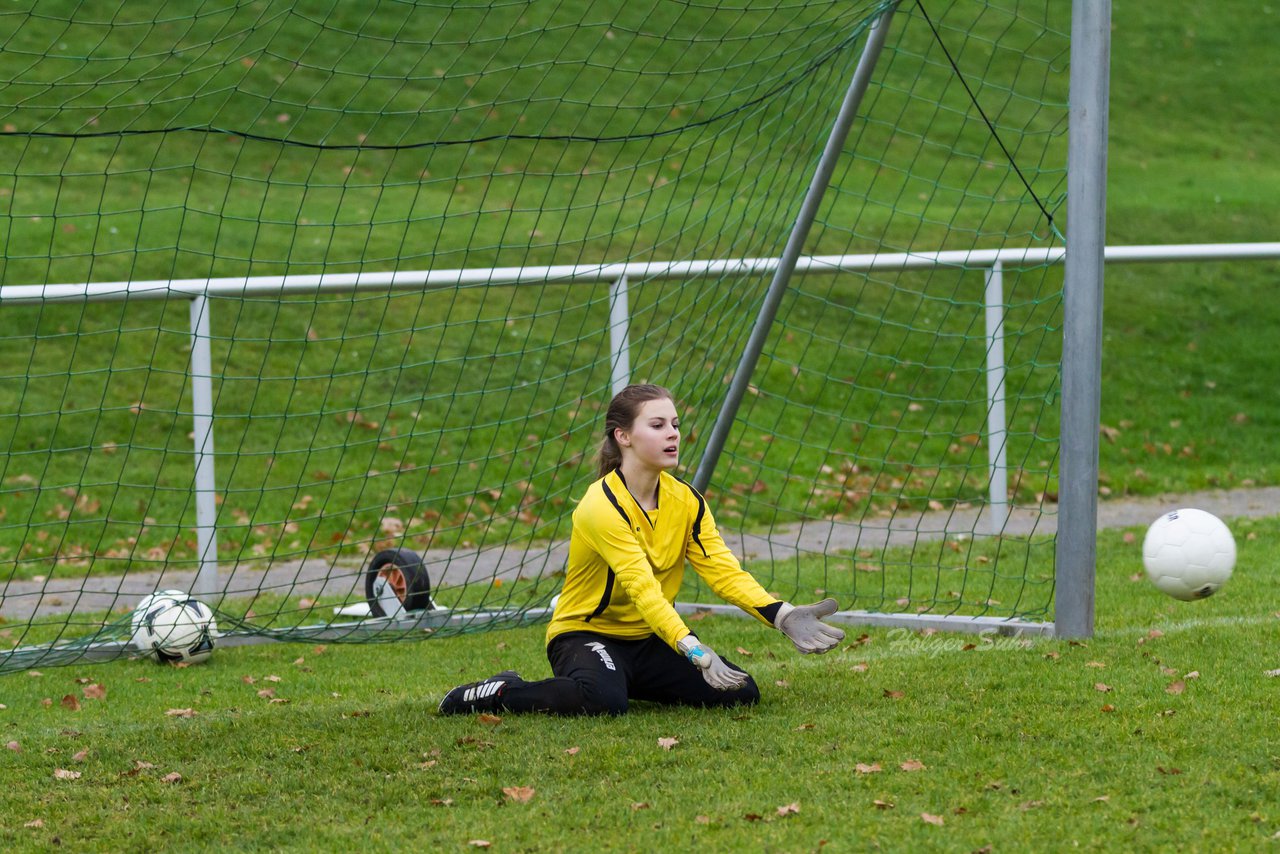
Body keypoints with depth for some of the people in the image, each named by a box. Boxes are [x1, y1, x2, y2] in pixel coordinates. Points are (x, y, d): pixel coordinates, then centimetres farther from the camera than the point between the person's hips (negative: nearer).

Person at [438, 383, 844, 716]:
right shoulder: (603, 507, -22)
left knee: (742, 692, -11)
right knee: (605, 700, -41)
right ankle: (503, 692, -13)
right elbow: (643, 589, -32)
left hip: (648, 641, 8)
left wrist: (782, 616, -25)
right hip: (585, 632, -8)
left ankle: (630, 683, 12)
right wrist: (693, 651, -44)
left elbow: (725, 571, -8)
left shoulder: (686, 502, 1)